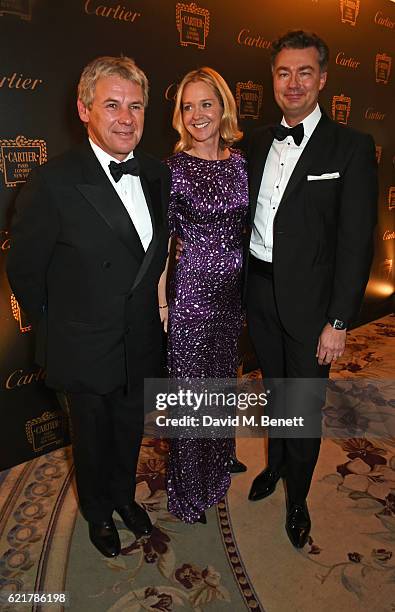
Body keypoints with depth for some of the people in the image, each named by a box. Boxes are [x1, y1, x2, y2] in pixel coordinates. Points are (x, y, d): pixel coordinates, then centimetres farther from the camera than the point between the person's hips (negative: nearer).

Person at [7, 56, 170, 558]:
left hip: (140, 342, 5)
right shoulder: (53, 183, -21)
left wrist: (144, 305, 9)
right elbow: (24, 270, -12)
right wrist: (56, 331, -3)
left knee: (130, 428, 24)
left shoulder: (156, 174, -2)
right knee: (92, 436, 19)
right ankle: (97, 510, 48)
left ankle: (124, 495, 53)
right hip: (85, 347, -4)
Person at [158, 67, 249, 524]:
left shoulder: (240, 161, 5)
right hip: (192, 289, -5)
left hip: (234, 289, 6)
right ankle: (190, 488, 31)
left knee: (223, 376, 22)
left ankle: (220, 459, 49)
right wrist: (161, 303, -9)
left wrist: (250, 285, 11)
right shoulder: (173, 170, -11)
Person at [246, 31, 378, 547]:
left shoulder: (352, 148, -8)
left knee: (305, 404, 8)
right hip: (260, 292, 5)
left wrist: (338, 320, -16)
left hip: (309, 298, -4)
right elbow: (248, 217, 10)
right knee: (274, 388, 21)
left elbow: (356, 242, -12)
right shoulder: (259, 142, 7)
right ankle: (275, 463, 47)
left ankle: (297, 498, 33)